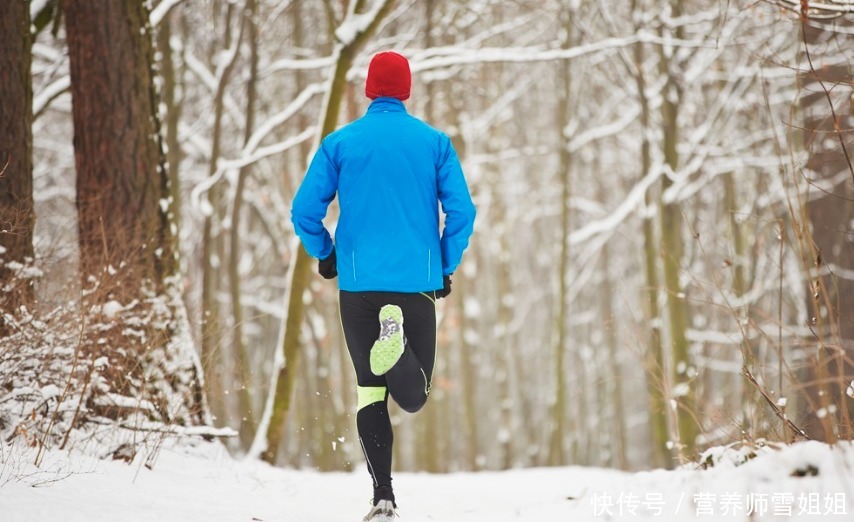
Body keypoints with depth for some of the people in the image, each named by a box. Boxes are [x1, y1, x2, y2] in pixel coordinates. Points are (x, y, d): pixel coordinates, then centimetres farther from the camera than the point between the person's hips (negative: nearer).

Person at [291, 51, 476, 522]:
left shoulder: (340, 142, 2)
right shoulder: (435, 142, 4)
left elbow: (305, 210, 0)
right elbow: (461, 213, 0)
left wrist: (325, 256, 17)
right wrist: (446, 268, 13)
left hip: (358, 283, 0)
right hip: (419, 283, 0)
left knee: (370, 390, 10)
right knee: (414, 398, 4)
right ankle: (398, 348, -32)